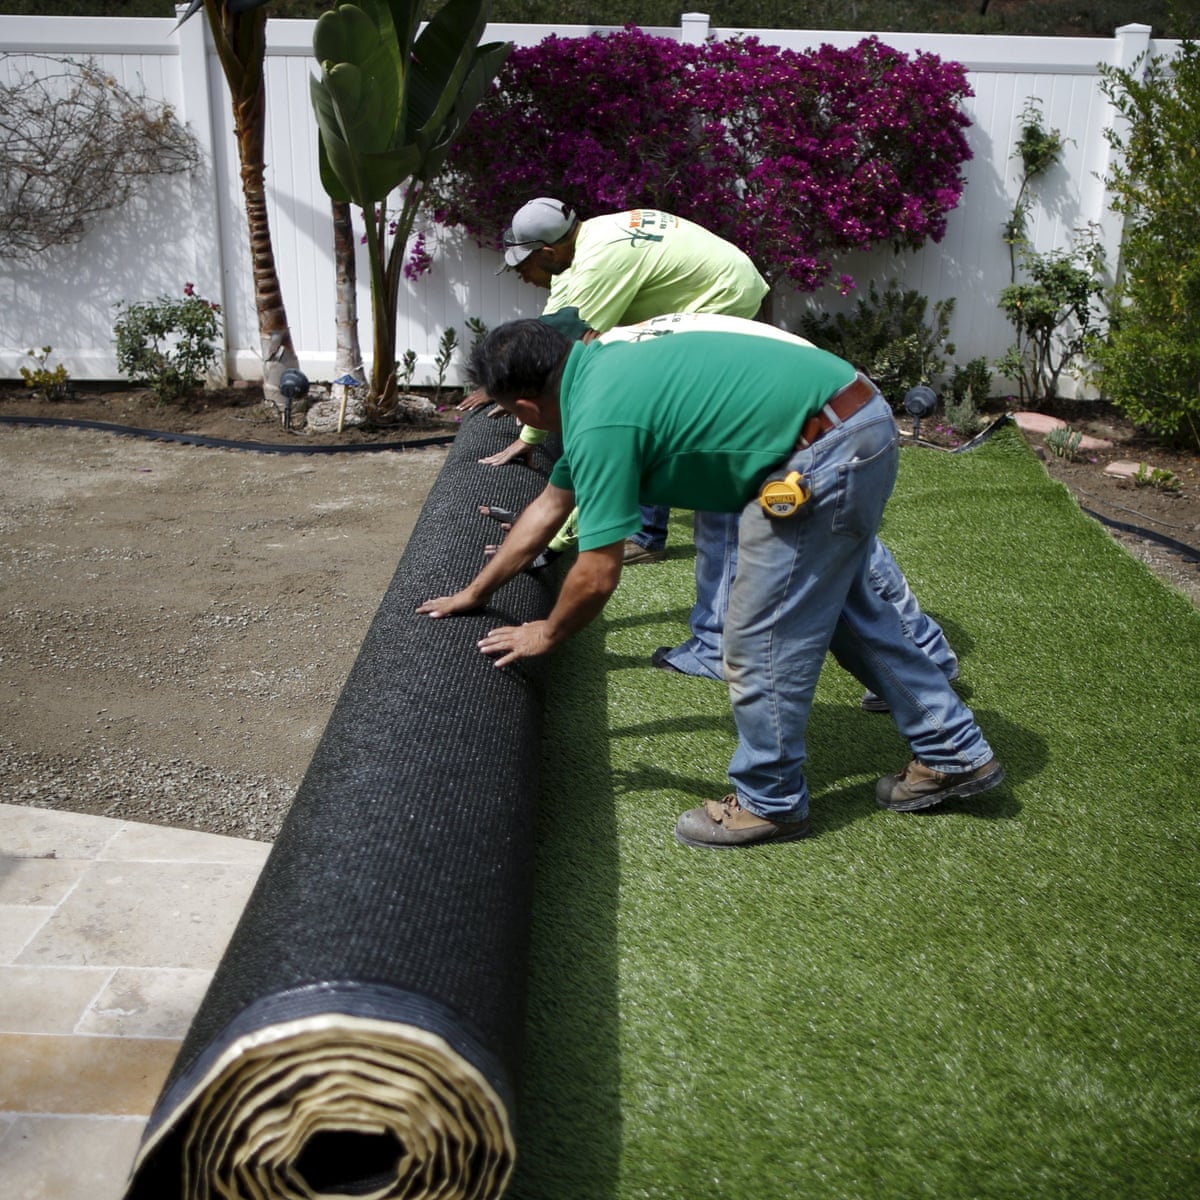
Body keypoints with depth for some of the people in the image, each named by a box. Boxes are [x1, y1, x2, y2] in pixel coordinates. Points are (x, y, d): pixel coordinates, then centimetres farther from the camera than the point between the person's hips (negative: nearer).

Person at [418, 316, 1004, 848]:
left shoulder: (600, 421, -17)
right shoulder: (597, 370, 13)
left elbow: (597, 576, -12)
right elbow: (550, 505, 24)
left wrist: (545, 635, 9)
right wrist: (472, 593, 32)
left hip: (828, 453, -10)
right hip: (865, 426, 10)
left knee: (762, 638, 1)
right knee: (845, 607, 24)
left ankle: (769, 801, 19)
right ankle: (955, 753, 35)